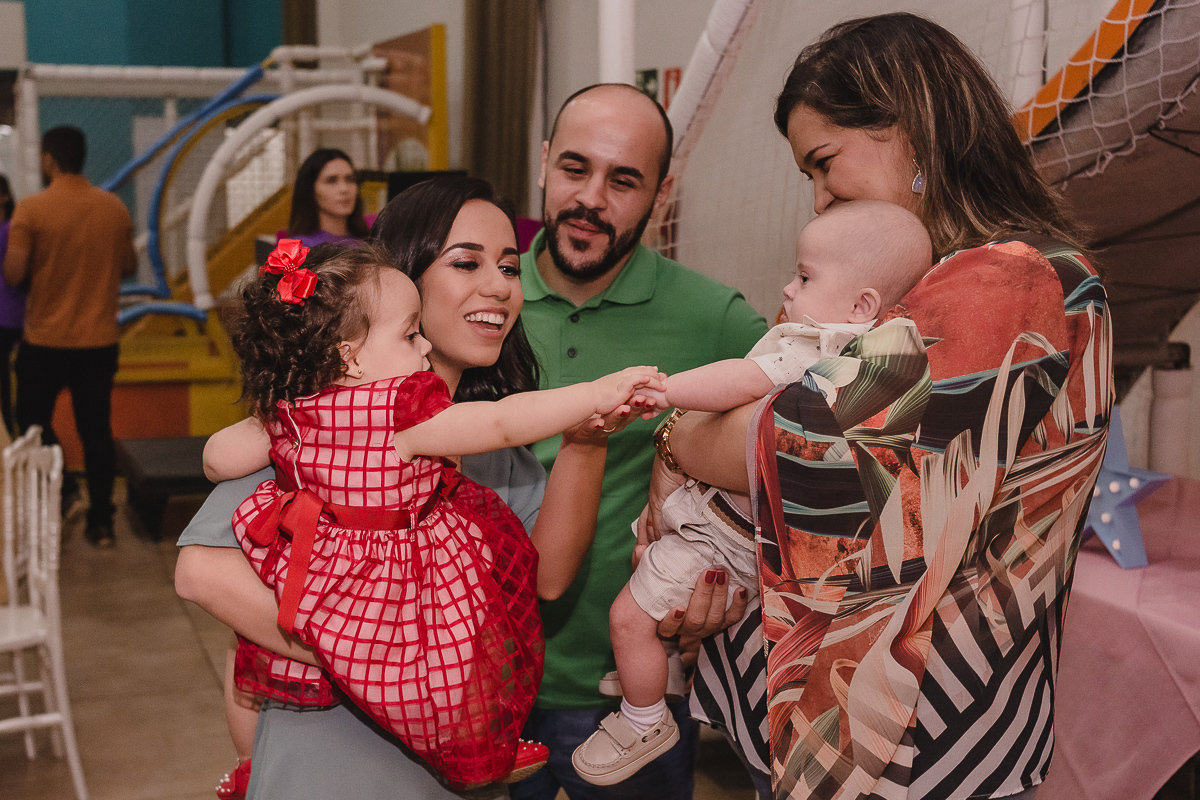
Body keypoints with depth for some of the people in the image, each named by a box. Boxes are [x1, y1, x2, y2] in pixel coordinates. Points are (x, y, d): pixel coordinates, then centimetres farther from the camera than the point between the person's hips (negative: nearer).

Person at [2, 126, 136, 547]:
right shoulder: (114, 207, 0)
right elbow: (129, 266, 9)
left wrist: (41, 268, 7)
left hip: (45, 341, -3)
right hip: (100, 341, 3)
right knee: (97, 430, 10)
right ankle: (101, 522, 13)